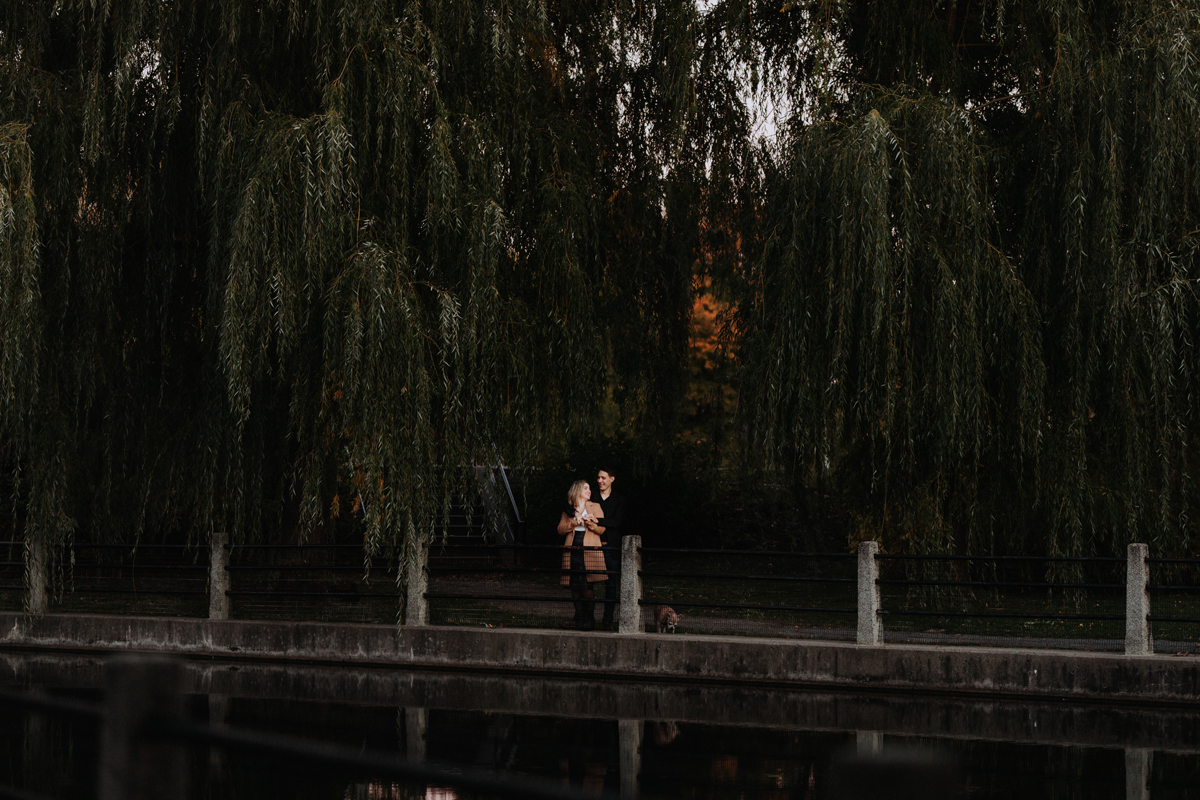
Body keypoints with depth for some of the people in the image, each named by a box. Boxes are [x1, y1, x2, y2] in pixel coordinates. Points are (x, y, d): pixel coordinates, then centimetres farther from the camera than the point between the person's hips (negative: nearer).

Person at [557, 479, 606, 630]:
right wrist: (574, 522, -9)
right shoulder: (568, 510, 17)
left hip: (589, 552, -3)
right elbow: (561, 529, 6)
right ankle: (579, 619, 8)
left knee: (586, 586, -11)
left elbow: (601, 528, 3)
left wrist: (589, 521, -14)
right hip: (573, 552, 3)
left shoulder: (595, 507, 12)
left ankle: (589, 620, -7)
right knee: (575, 586, 0)